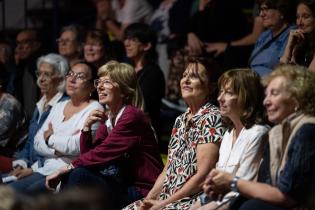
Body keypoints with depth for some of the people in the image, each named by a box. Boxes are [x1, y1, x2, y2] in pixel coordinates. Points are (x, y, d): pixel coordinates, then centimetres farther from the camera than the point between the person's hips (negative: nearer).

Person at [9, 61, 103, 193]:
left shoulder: (94, 109, -3)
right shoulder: (58, 107, 20)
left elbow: (79, 145, -18)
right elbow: (38, 143, 11)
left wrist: (50, 138, -1)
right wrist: (60, 149, -8)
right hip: (46, 171, 7)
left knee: (28, 192, -28)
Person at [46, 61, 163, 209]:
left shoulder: (133, 117, -14)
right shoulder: (107, 118, 12)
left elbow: (102, 154, -19)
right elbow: (88, 155, 10)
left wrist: (69, 167, -12)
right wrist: (86, 128, -4)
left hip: (142, 191, -8)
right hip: (122, 185, 8)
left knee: (79, 176, -21)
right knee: (70, 176, -5)